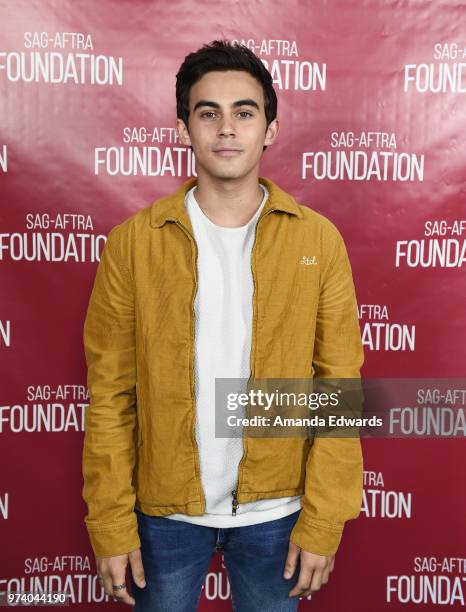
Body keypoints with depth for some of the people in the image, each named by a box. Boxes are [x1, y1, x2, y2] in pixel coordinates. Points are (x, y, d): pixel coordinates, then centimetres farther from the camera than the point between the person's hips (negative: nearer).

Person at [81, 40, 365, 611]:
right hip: (165, 509, 0)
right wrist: (111, 526, -4)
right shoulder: (131, 243, -8)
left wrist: (323, 523, -6)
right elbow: (111, 395, -5)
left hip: (274, 510, 1)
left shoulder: (318, 240, -7)